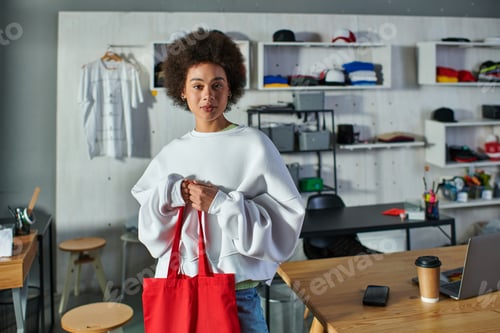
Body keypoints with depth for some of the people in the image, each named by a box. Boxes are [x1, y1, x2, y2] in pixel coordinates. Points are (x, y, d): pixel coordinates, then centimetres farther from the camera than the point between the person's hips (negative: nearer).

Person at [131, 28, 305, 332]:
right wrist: (170, 193, -13)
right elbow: (150, 230, 5)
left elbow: (283, 224, -12)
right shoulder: (171, 154, 5)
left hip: (237, 294, -3)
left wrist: (222, 203, -20)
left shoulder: (254, 145, -7)